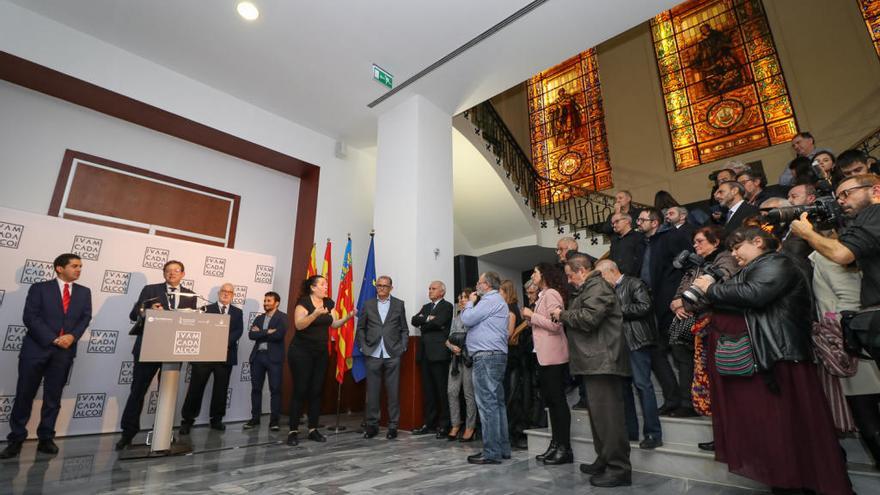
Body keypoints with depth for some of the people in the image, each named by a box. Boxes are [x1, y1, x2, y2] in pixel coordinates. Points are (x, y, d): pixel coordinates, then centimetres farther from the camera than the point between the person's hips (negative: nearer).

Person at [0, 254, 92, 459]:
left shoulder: (84, 292, 11)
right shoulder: (39, 288, 2)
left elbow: (85, 318, 4)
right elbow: (30, 317, -6)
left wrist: (72, 336, -14)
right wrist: (53, 339, -14)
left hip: (64, 351, 2)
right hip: (36, 348, -2)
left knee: (53, 397, 7)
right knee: (24, 395, 4)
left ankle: (46, 439, 16)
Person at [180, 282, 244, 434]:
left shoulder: (237, 313, 12)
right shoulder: (207, 309, 8)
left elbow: (239, 331, -1)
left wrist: (225, 343, -17)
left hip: (226, 355, 2)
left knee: (221, 389, 8)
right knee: (196, 387, 0)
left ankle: (217, 419, 20)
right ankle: (187, 420, 13)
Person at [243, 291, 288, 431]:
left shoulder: (282, 317, -1)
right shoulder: (259, 318, 16)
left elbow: (279, 335, -16)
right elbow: (251, 335, 2)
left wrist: (260, 333, -5)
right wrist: (267, 332, -11)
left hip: (274, 357, -5)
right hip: (257, 356, 5)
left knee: (275, 389, -3)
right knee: (256, 388, 9)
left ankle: (274, 420, 5)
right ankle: (255, 418, 21)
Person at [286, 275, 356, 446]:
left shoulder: (328, 303, 6)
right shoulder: (303, 302, -12)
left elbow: (334, 324, 6)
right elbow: (299, 324, -23)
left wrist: (348, 317, -11)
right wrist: (316, 313, -36)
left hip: (321, 353, 6)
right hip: (301, 352, -6)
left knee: (316, 391, 8)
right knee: (300, 390, -2)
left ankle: (313, 429, 16)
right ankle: (293, 431, 8)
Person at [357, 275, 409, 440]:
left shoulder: (399, 304, 6)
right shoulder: (368, 304, 8)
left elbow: (404, 329, 9)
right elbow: (361, 328, 12)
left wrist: (402, 347, 0)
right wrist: (363, 347, 4)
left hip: (393, 355, -1)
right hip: (373, 354, 1)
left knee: (393, 391, 3)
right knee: (372, 391, 5)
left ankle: (393, 426, 14)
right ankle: (372, 425, 18)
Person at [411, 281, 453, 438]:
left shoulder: (447, 306, -1)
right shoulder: (426, 307, 20)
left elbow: (438, 322, -16)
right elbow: (414, 320, 7)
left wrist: (423, 324, -1)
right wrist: (427, 319, -9)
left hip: (439, 352, -6)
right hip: (425, 353, 7)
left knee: (442, 390, -2)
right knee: (427, 390, 10)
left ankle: (444, 425, 6)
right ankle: (429, 423, 19)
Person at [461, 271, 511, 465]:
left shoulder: (490, 300, -10)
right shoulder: (497, 301, 22)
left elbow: (467, 320, -12)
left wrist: (470, 303, 2)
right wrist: (471, 305, 13)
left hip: (486, 356, -11)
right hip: (496, 355, 11)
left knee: (488, 404, -8)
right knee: (497, 403, 13)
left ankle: (491, 452, -3)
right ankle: (502, 448, 20)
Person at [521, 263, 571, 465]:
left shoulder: (551, 294, -11)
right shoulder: (543, 295, 16)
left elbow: (554, 324, -20)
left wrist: (532, 315, -12)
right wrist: (530, 317, 4)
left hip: (553, 355, -10)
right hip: (544, 355, 10)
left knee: (558, 400, -3)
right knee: (550, 400, 12)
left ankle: (565, 448, 5)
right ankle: (555, 445, 21)